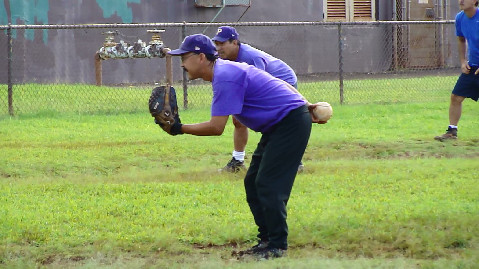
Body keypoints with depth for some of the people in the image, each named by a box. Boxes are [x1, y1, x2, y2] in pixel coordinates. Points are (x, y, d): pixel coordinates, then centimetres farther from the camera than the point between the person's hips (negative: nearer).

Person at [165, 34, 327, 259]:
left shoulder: (225, 78, -22)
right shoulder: (226, 69, 10)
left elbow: (216, 127, -26)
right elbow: (272, 86, 16)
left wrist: (180, 129, -20)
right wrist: (304, 105, 18)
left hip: (291, 122, -11)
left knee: (268, 185, -12)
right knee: (253, 182, 12)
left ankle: (277, 246, -6)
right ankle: (266, 239, 16)